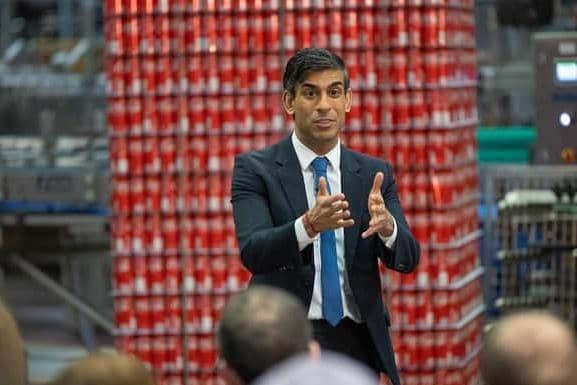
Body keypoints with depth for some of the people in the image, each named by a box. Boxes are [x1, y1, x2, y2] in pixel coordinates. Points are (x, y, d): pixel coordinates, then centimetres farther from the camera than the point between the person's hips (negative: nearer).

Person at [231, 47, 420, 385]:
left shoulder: (374, 173, 9)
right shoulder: (255, 169, -1)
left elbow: (407, 258, 0)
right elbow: (253, 252, -15)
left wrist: (386, 225, -23)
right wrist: (309, 225, -34)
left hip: (360, 344, 3)